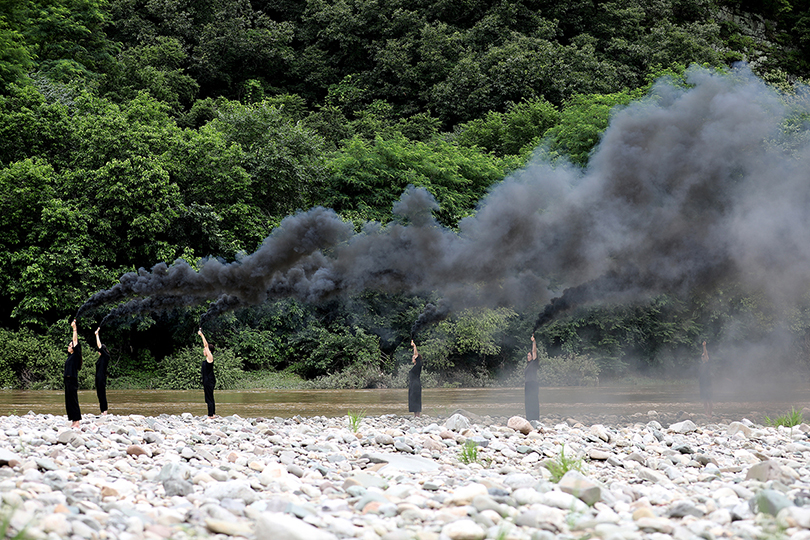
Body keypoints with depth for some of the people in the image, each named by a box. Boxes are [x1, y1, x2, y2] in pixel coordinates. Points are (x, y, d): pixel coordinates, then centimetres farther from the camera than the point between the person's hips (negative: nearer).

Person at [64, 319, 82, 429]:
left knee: (73, 401, -8)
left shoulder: (76, 355, -6)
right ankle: (73, 422, 12)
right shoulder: (70, 356, 14)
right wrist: (73, 328, 23)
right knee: (69, 401, 9)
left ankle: (77, 422, -6)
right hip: (68, 380, 9)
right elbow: (74, 340, 21)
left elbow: (75, 341, -8)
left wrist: (75, 329, -3)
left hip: (73, 380, -9)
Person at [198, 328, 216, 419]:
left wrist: (201, 335, -5)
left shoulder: (210, 357, -10)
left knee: (210, 398, -8)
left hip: (209, 381, -10)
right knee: (209, 398, 12)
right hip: (207, 381, 10)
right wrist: (201, 335, 24)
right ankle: (211, 414, 15)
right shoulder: (207, 359, 13)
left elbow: (206, 345, -11)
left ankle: (211, 415, -8)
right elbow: (206, 345, 20)